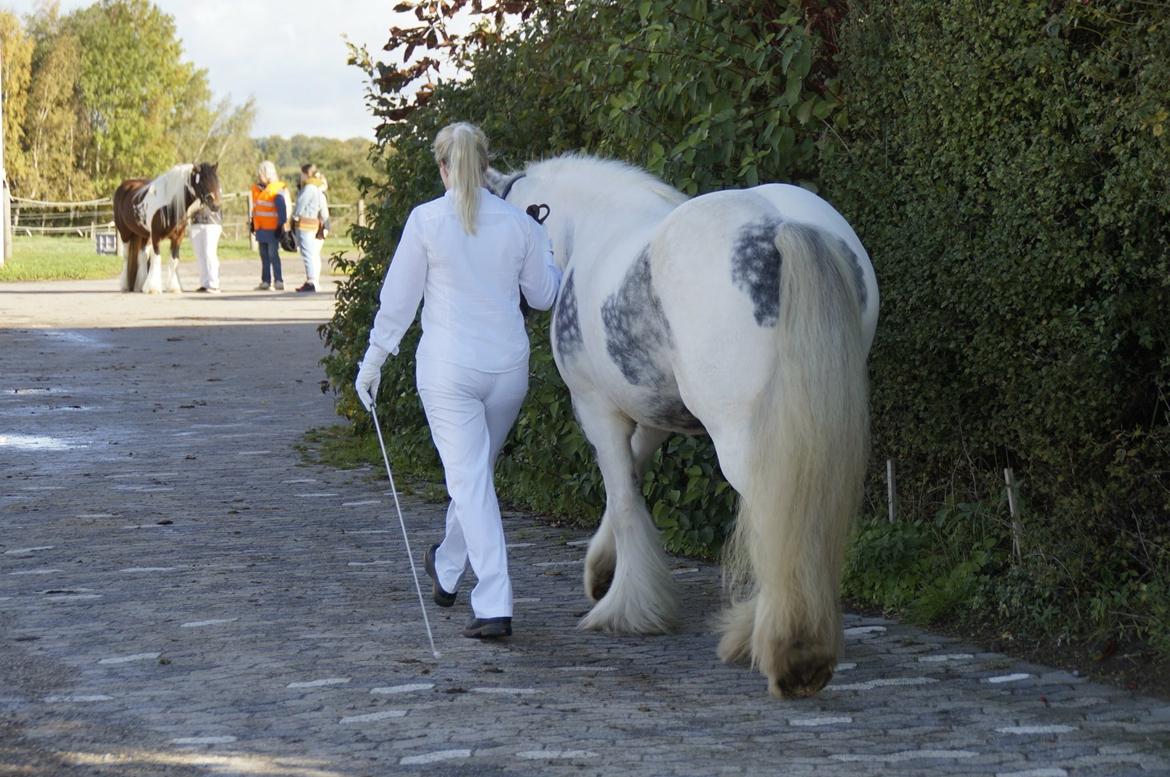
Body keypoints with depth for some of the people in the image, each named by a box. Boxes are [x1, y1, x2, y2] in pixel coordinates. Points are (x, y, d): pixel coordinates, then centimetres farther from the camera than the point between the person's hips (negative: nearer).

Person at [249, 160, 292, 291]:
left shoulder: (277, 190, -10)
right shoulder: (256, 189, 13)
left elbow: (282, 210, -11)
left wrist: (281, 226, -14)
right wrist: (253, 223, 23)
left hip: (273, 229, -7)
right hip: (261, 229, 7)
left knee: (273, 255, -7)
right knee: (264, 256, 9)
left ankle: (278, 281, -4)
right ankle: (265, 281, 14)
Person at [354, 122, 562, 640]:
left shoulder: (426, 220, -8)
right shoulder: (519, 224, 0)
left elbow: (398, 299, -4)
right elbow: (544, 296, 11)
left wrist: (372, 362, 7)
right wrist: (546, 248, 29)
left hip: (448, 368, -3)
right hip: (508, 366, 4)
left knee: (470, 480, -3)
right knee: (476, 473, 22)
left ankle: (494, 606, -12)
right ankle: (447, 568, 43)